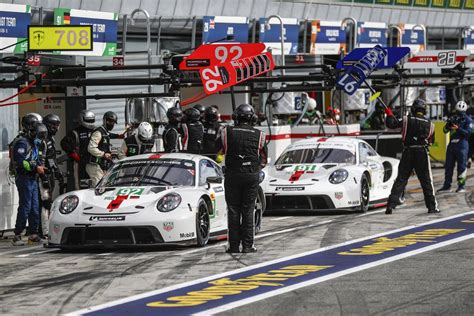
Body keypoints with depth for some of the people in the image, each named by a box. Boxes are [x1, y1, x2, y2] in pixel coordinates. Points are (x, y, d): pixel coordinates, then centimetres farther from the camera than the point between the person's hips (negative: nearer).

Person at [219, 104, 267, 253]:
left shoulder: (227, 132, -2)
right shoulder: (259, 135, 2)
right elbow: (263, 159, 9)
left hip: (232, 175, -1)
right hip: (252, 176, 1)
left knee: (233, 211, 4)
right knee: (248, 211, 5)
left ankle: (234, 245, 3)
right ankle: (247, 245, 3)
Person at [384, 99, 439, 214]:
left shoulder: (407, 120, -3)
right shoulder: (430, 124, 4)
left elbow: (391, 124, -4)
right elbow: (431, 141, 12)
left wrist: (389, 115, 14)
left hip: (408, 153, 0)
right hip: (422, 153, 0)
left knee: (400, 180, 3)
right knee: (427, 181, 7)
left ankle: (391, 205, -2)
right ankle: (432, 206, 6)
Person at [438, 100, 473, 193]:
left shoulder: (468, 120, -1)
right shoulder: (453, 118, 14)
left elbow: (468, 133, -11)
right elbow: (445, 130, 10)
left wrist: (458, 128, -22)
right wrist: (448, 124, -10)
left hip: (462, 144, -5)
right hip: (452, 144, 5)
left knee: (462, 166, -5)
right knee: (448, 165, 6)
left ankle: (461, 186, -1)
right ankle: (447, 186, 11)